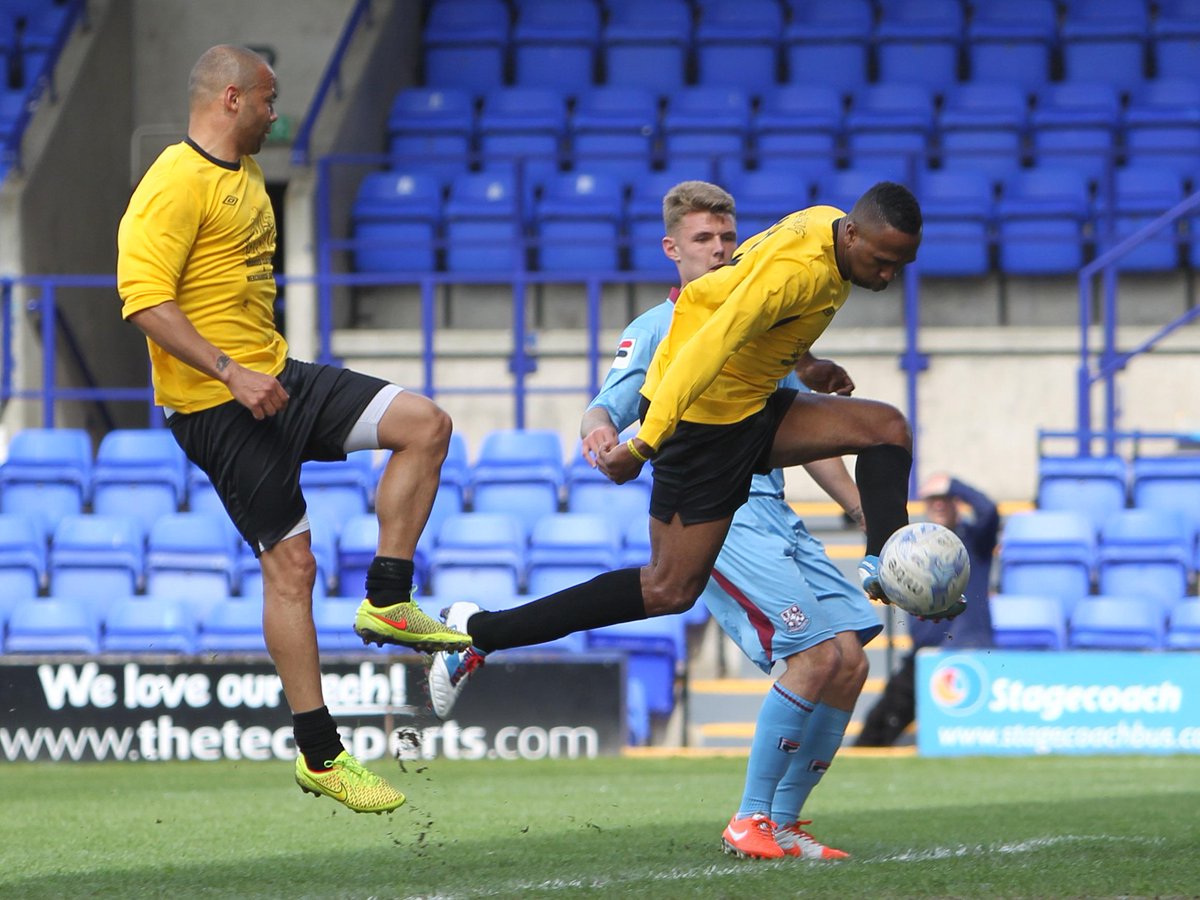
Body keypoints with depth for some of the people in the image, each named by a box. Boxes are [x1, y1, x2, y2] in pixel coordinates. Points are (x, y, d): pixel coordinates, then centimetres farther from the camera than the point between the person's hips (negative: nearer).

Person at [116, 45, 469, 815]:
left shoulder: (245, 174, 15)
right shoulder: (178, 184, -16)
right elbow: (143, 298, -24)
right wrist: (229, 372, -28)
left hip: (274, 377, 9)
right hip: (216, 405, -9)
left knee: (425, 425, -2)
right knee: (291, 563, -7)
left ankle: (387, 602, 2)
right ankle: (320, 755, -1)